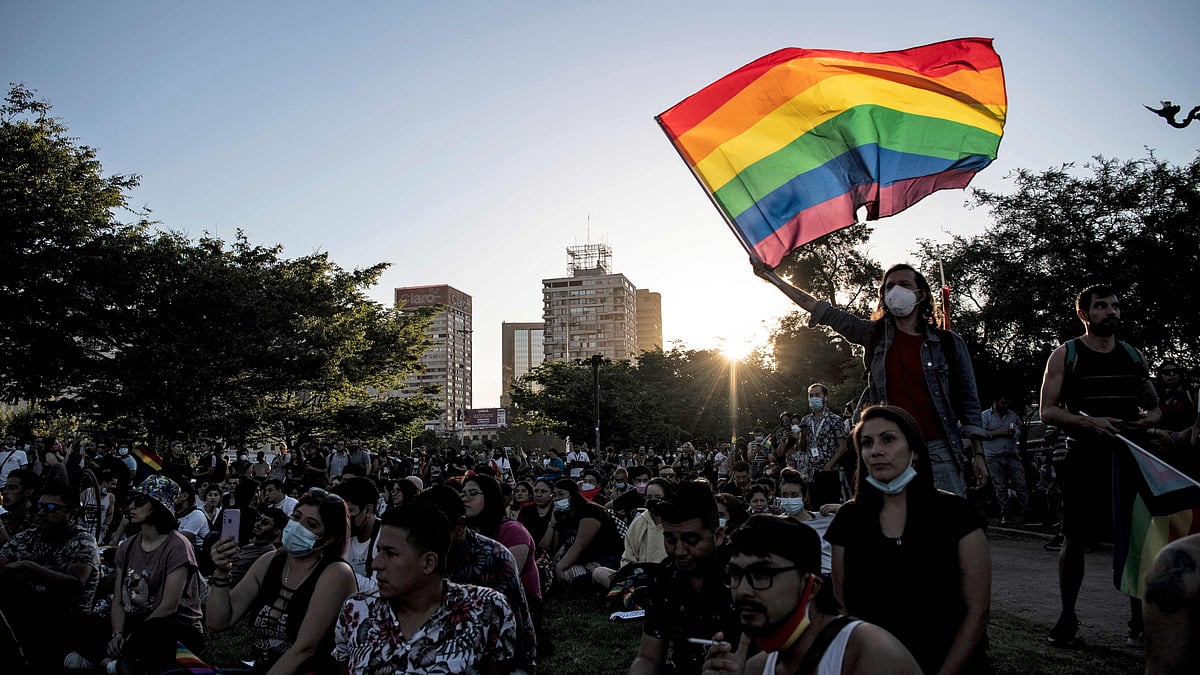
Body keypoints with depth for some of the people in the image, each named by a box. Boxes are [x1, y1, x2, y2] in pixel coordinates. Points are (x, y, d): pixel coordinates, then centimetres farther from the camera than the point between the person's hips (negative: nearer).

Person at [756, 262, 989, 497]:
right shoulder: (875, 334, 9)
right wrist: (774, 278, 5)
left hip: (938, 449, -1)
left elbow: (968, 400, 9)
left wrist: (978, 453, 3)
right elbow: (825, 312, 8)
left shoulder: (948, 343, 7)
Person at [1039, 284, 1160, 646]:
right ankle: (1067, 615, 14)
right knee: (1074, 540, 1)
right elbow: (1048, 411, -5)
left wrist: (1149, 418, -4)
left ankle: (1139, 618, 15)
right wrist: (1089, 422, -20)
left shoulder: (1134, 356, 13)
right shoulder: (1065, 355, 1)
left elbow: (1155, 406, 20)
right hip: (1084, 460, -3)